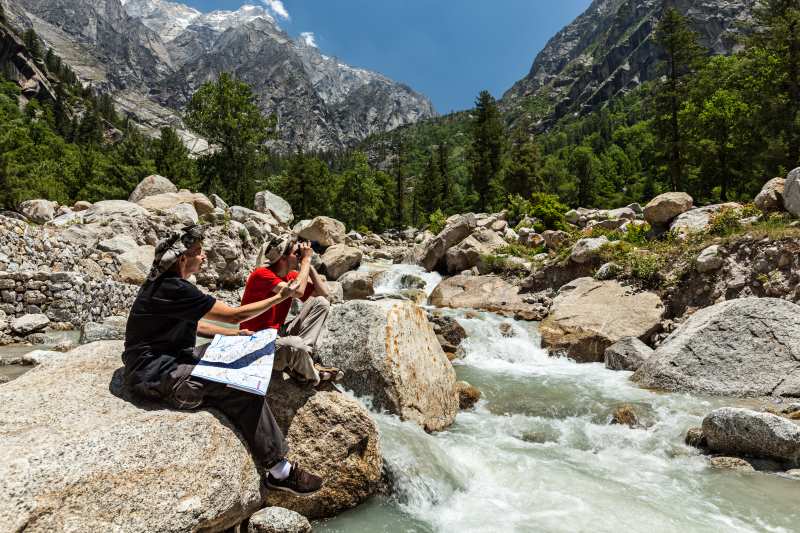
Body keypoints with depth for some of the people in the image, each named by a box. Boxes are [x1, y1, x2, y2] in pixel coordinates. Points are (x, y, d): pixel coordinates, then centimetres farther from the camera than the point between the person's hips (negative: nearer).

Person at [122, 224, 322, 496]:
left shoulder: (165, 283, 11)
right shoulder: (174, 290, -22)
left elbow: (190, 324, 25)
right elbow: (235, 314, -19)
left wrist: (233, 333, 16)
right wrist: (280, 297, -7)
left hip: (161, 365, 10)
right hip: (157, 376, -10)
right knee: (245, 389, -14)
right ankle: (279, 471, -5)